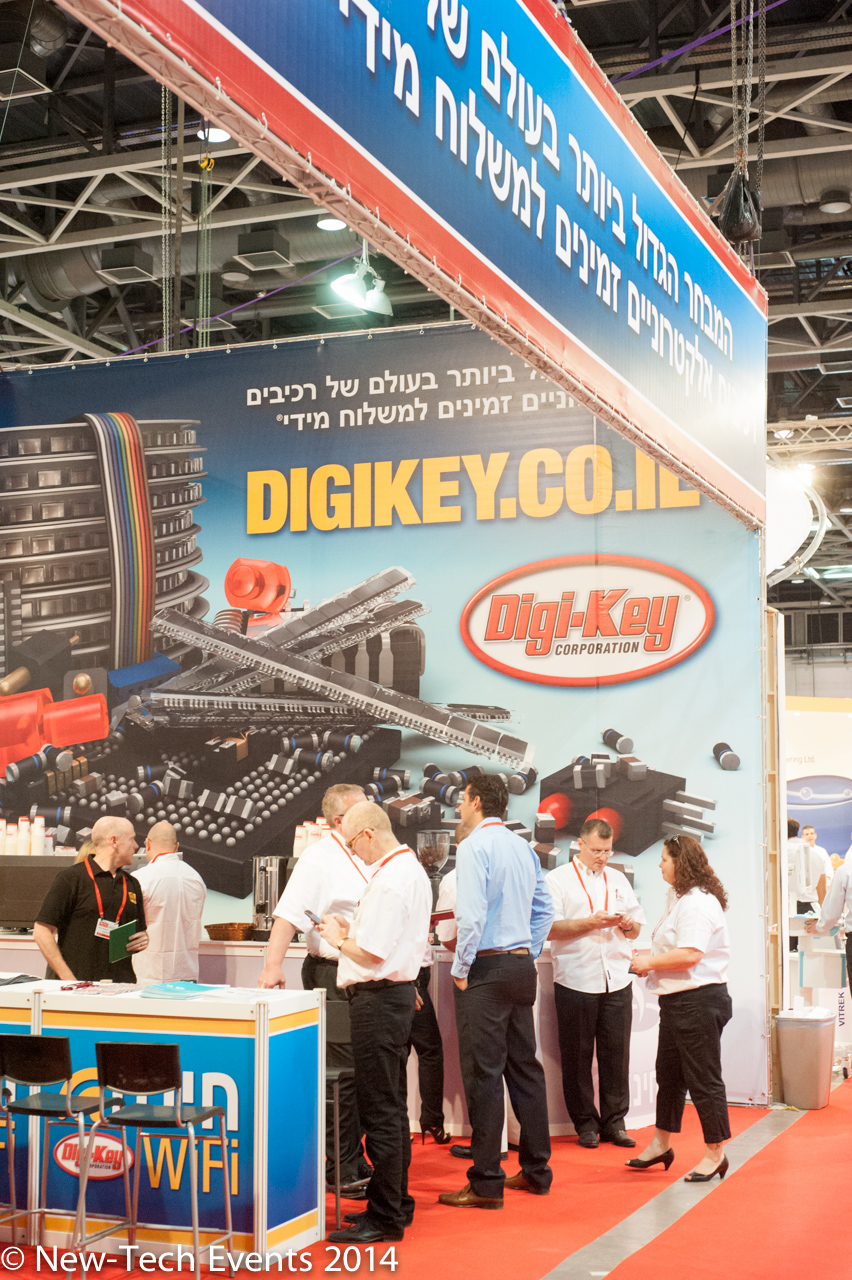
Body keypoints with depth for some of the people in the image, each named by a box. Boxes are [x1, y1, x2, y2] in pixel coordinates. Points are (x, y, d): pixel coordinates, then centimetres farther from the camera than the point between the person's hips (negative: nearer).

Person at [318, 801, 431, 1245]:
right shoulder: (411, 870, 13)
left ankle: (385, 1217, 0)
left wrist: (339, 939, -4)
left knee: (380, 1110, -5)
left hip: (378, 999, -11)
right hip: (398, 992, 11)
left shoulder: (389, 881, -20)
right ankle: (395, 1203, 26)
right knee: (392, 1107, 17)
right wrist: (351, 930, 13)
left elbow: (371, 954, -21)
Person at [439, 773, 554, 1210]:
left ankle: (486, 1183, -2)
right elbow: (545, 908, 16)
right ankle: (536, 1170, 22)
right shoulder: (524, 847, 12)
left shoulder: (475, 847, -12)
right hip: (522, 966, 8)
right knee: (524, 1064, 14)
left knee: (483, 1072, -4)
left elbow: (471, 914, -20)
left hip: (487, 967, -8)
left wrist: (461, 969, -11)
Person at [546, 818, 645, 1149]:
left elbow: (637, 929, 21)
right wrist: (592, 922, -15)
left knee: (616, 1053, 3)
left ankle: (614, 1122, 11)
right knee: (578, 1056, 1)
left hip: (617, 982, 4)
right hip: (576, 982, -4)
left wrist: (628, 923, -2)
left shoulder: (618, 880, 18)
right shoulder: (558, 880, 2)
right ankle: (586, 1123, 11)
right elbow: (549, 928, -9)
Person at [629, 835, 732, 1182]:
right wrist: (649, 959, 11)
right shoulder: (678, 898, 16)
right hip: (676, 1000, 11)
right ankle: (661, 1145, 29)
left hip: (699, 1000, -11)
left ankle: (715, 1153, 8)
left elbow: (689, 955, -27)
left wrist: (649, 962, -15)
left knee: (703, 1078, -2)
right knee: (669, 1074, 18)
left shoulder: (697, 902, -18)